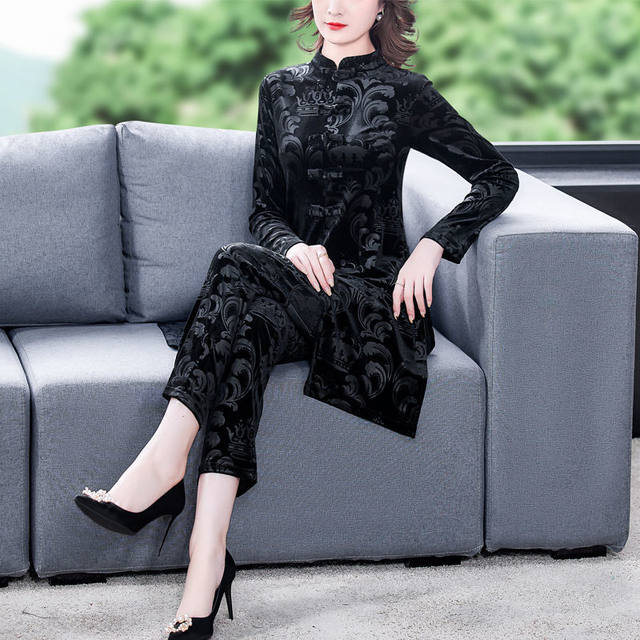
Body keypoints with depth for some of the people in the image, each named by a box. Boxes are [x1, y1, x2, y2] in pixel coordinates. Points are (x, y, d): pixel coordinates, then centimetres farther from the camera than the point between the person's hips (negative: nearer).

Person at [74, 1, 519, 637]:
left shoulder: (404, 94, 5)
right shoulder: (281, 89, 16)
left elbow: (497, 175, 6)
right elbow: (264, 208, 15)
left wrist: (431, 247, -7)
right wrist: (294, 247, -8)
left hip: (375, 295, -3)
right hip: (302, 283, 3)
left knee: (238, 266, -33)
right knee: (246, 324, -35)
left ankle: (164, 461, -42)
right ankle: (207, 561, -45)